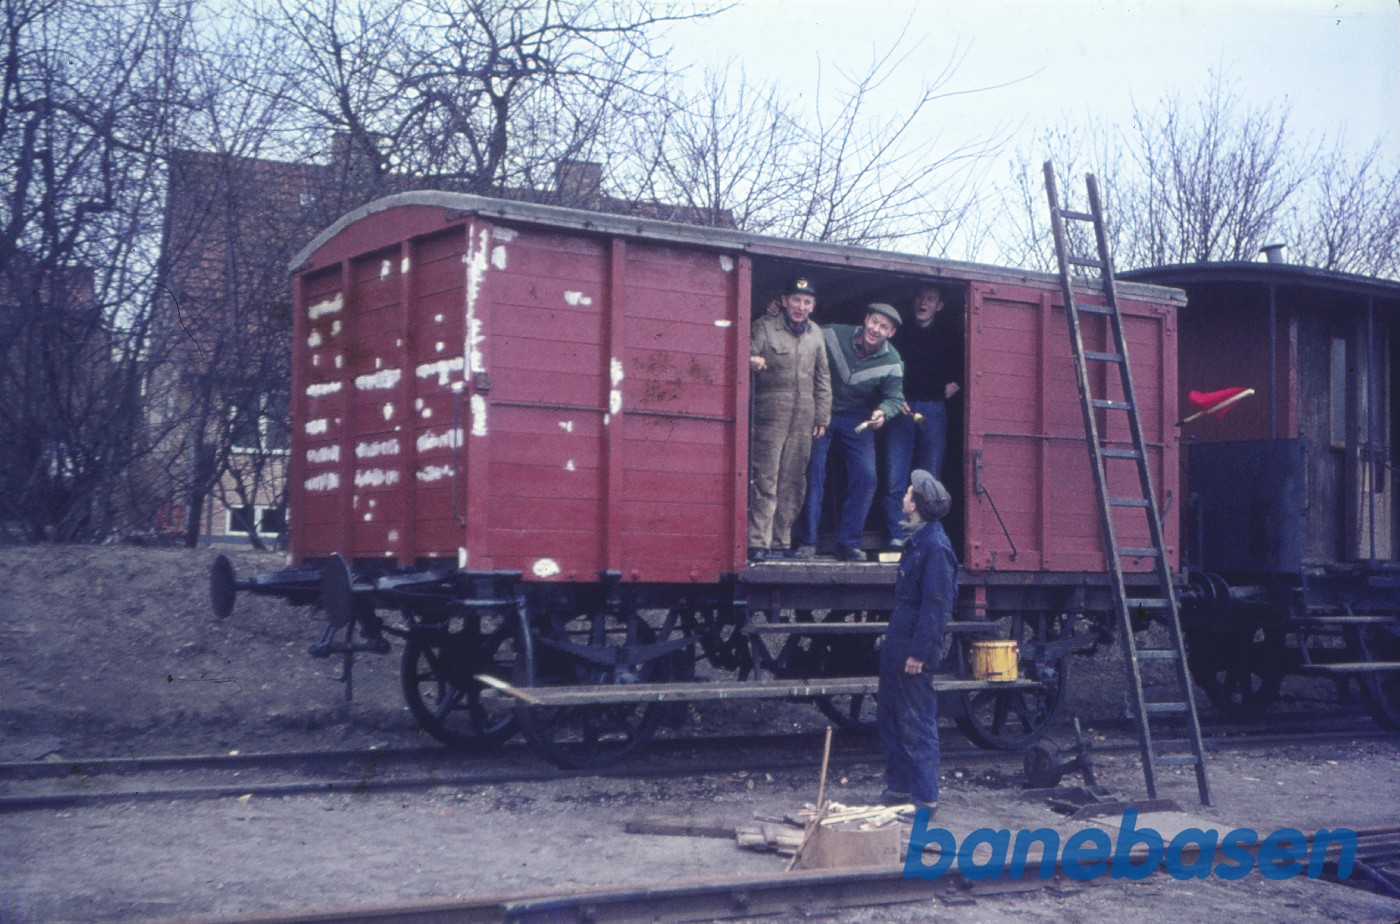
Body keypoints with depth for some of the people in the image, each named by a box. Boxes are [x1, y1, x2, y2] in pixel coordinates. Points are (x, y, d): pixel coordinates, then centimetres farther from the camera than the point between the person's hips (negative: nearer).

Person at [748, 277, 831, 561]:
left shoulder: (815, 334, 15)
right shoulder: (765, 327, 1)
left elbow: (823, 378, 19)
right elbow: (749, 355, -6)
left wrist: (822, 417, 14)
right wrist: (752, 361, -30)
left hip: (804, 419, 5)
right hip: (771, 414, -5)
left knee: (793, 482, 5)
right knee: (765, 480, -9)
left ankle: (780, 541, 11)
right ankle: (758, 543, -8)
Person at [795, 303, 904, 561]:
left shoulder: (892, 363, -9)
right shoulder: (833, 336, -14)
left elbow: (894, 398, -7)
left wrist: (882, 412, -27)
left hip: (857, 420, 2)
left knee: (866, 477, -8)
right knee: (813, 472, -9)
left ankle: (848, 543, 3)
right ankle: (807, 542, -1)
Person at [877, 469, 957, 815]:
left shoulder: (935, 546, -18)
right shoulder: (918, 540, 13)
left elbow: (937, 604, -22)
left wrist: (919, 651, -22)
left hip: (914, 650, -10)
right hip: (897, 644, 10)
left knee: (916, 724, -3)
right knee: (889, 717, 17)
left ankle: (925, 799, 4)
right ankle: (898, 787, 27)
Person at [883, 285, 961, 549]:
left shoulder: (949, 332, 11)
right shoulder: (901, 332, 8)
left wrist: (956, 383, 6)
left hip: (934, 409, 1)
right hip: (902, 407, -1)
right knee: (895, 479, -9)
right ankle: (897, 538, -6)